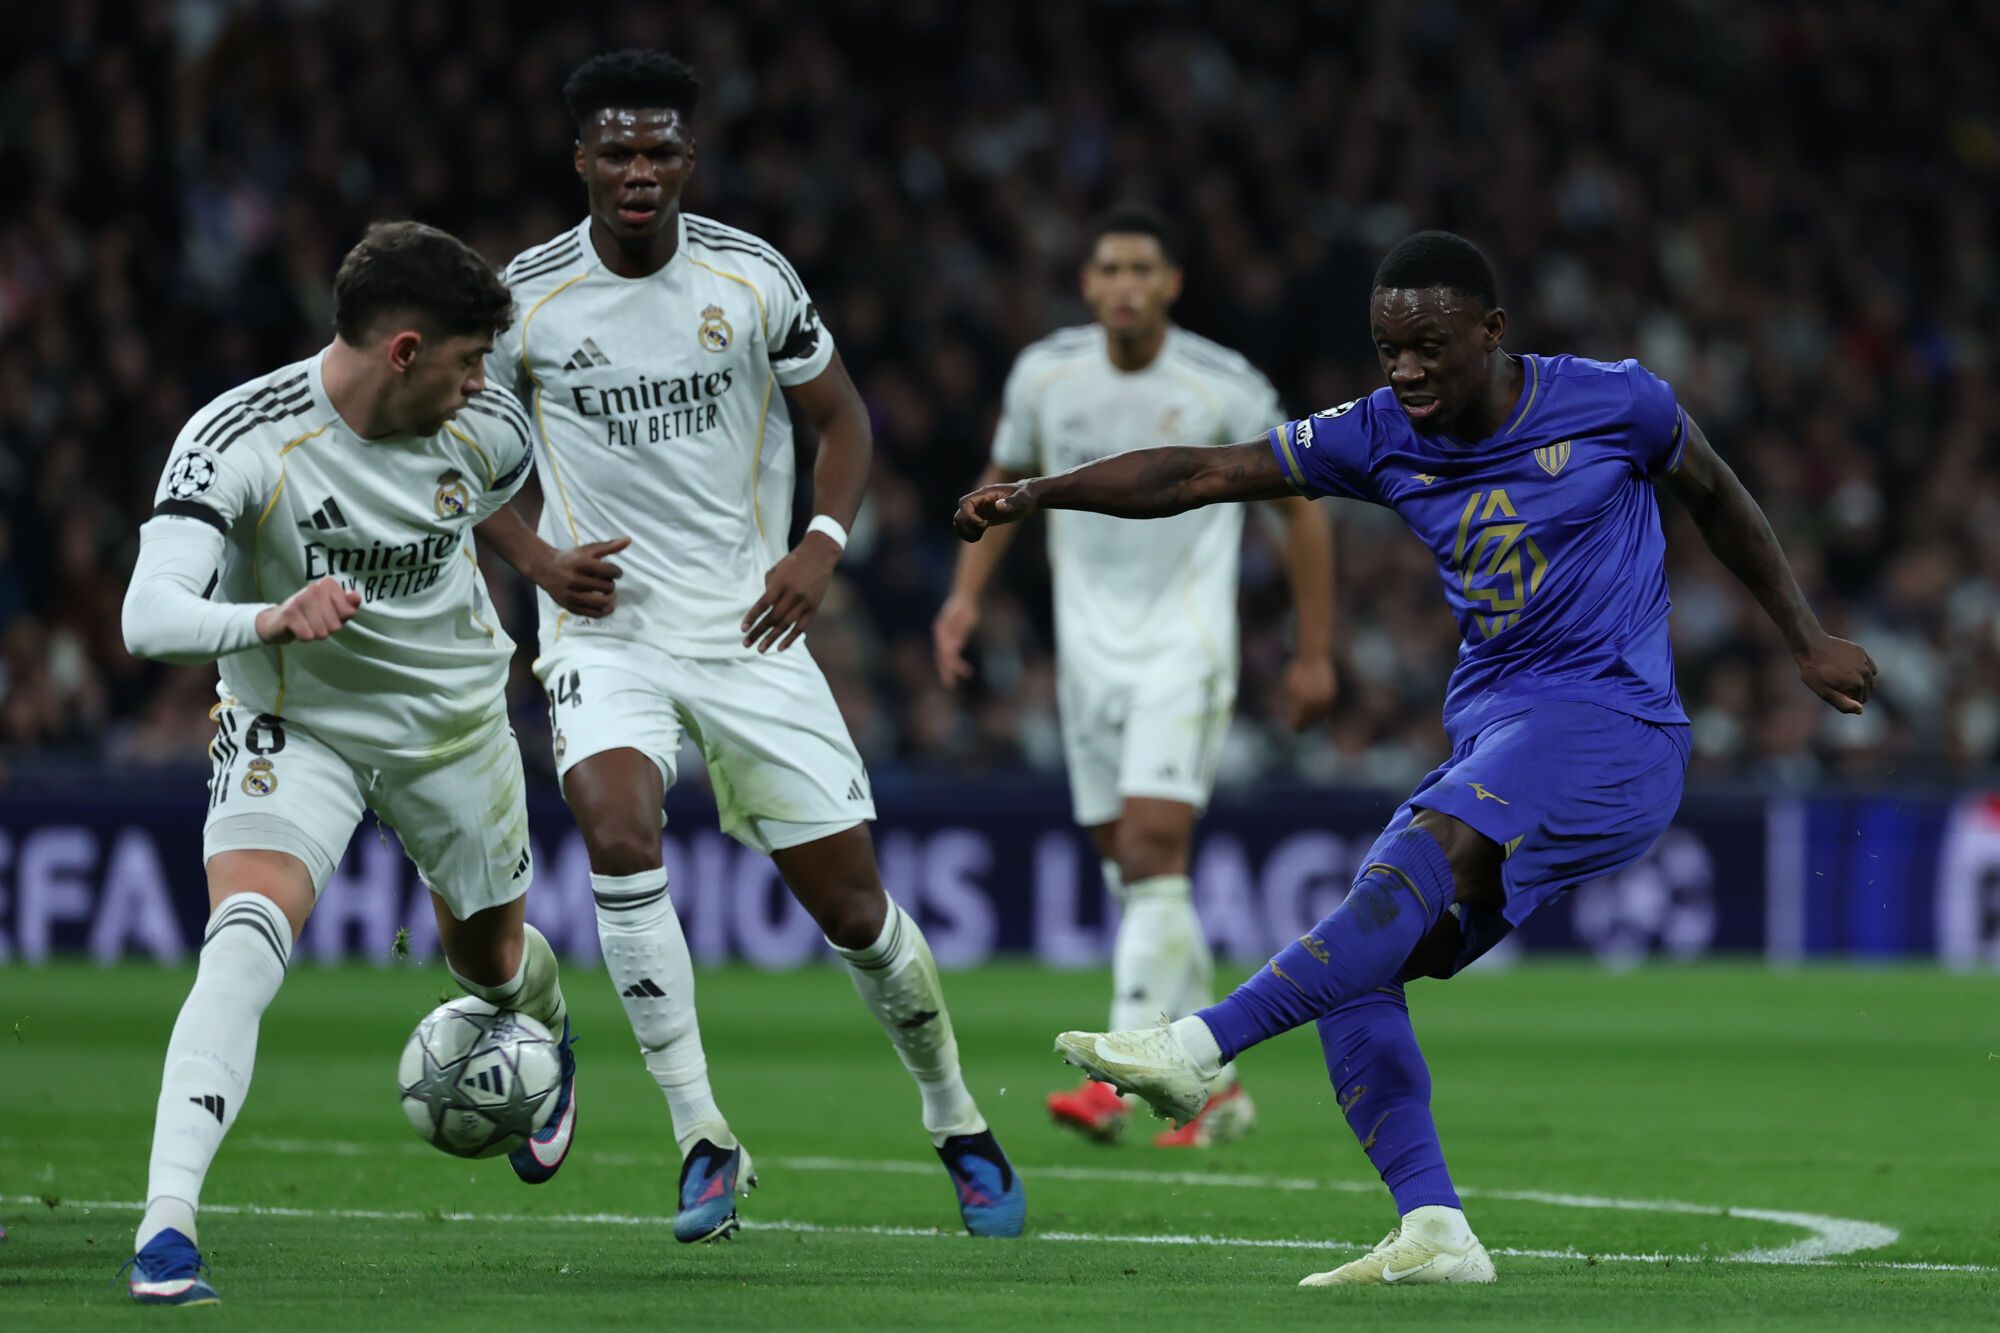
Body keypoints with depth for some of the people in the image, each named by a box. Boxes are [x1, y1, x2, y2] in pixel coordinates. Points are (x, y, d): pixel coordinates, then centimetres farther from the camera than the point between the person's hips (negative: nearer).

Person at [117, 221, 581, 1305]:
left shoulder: (487, 431, -14)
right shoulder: (239, 440, -28)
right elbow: (150, 616, -39)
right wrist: (270, 619, -57)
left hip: (454, 717, 4)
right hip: (294, 726, -4)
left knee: (489, 959, 21)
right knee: (243, 941, -28)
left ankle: (551, 1040, 60)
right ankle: (166, 1225, -31)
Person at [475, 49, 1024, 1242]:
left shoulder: (752, 277, -3)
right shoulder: (528, 297, -5)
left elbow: (843, 418, 9)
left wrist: (823, 543, -8)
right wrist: (540, 559, -7)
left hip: (749, 624, 1)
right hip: (609, 628, -1)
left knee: (852, 904, 1)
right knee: (618, 832, -28)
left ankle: (960, 1125, 25)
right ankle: (705, 1141, -18)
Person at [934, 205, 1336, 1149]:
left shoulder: (1228, 391, -10)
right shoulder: (1044, 374, 0)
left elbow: (1300, 512, 2)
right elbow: (1003, 483, 17)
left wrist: (1315, 654, 3)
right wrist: (965, 596, 5)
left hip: (1185, 649, -4)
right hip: (1089, 647, 4)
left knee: (1154, 848, -19)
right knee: (1129, 868, 5)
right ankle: (1213, 1085, 16)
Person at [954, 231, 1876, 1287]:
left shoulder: (1611, 403, -3)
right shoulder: (1380, 437, 6)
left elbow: (1716, 497, 14)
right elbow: (1201, 475, 1)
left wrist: (1806, 641, 17)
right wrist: (1038, 493, -9)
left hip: (1610, 726, -7)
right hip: (1489, 738, 7)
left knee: (1423, 852, -31)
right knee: (1352, 970, -9)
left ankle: (1199, 1046, -39)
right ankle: (1433, 1232, -10)